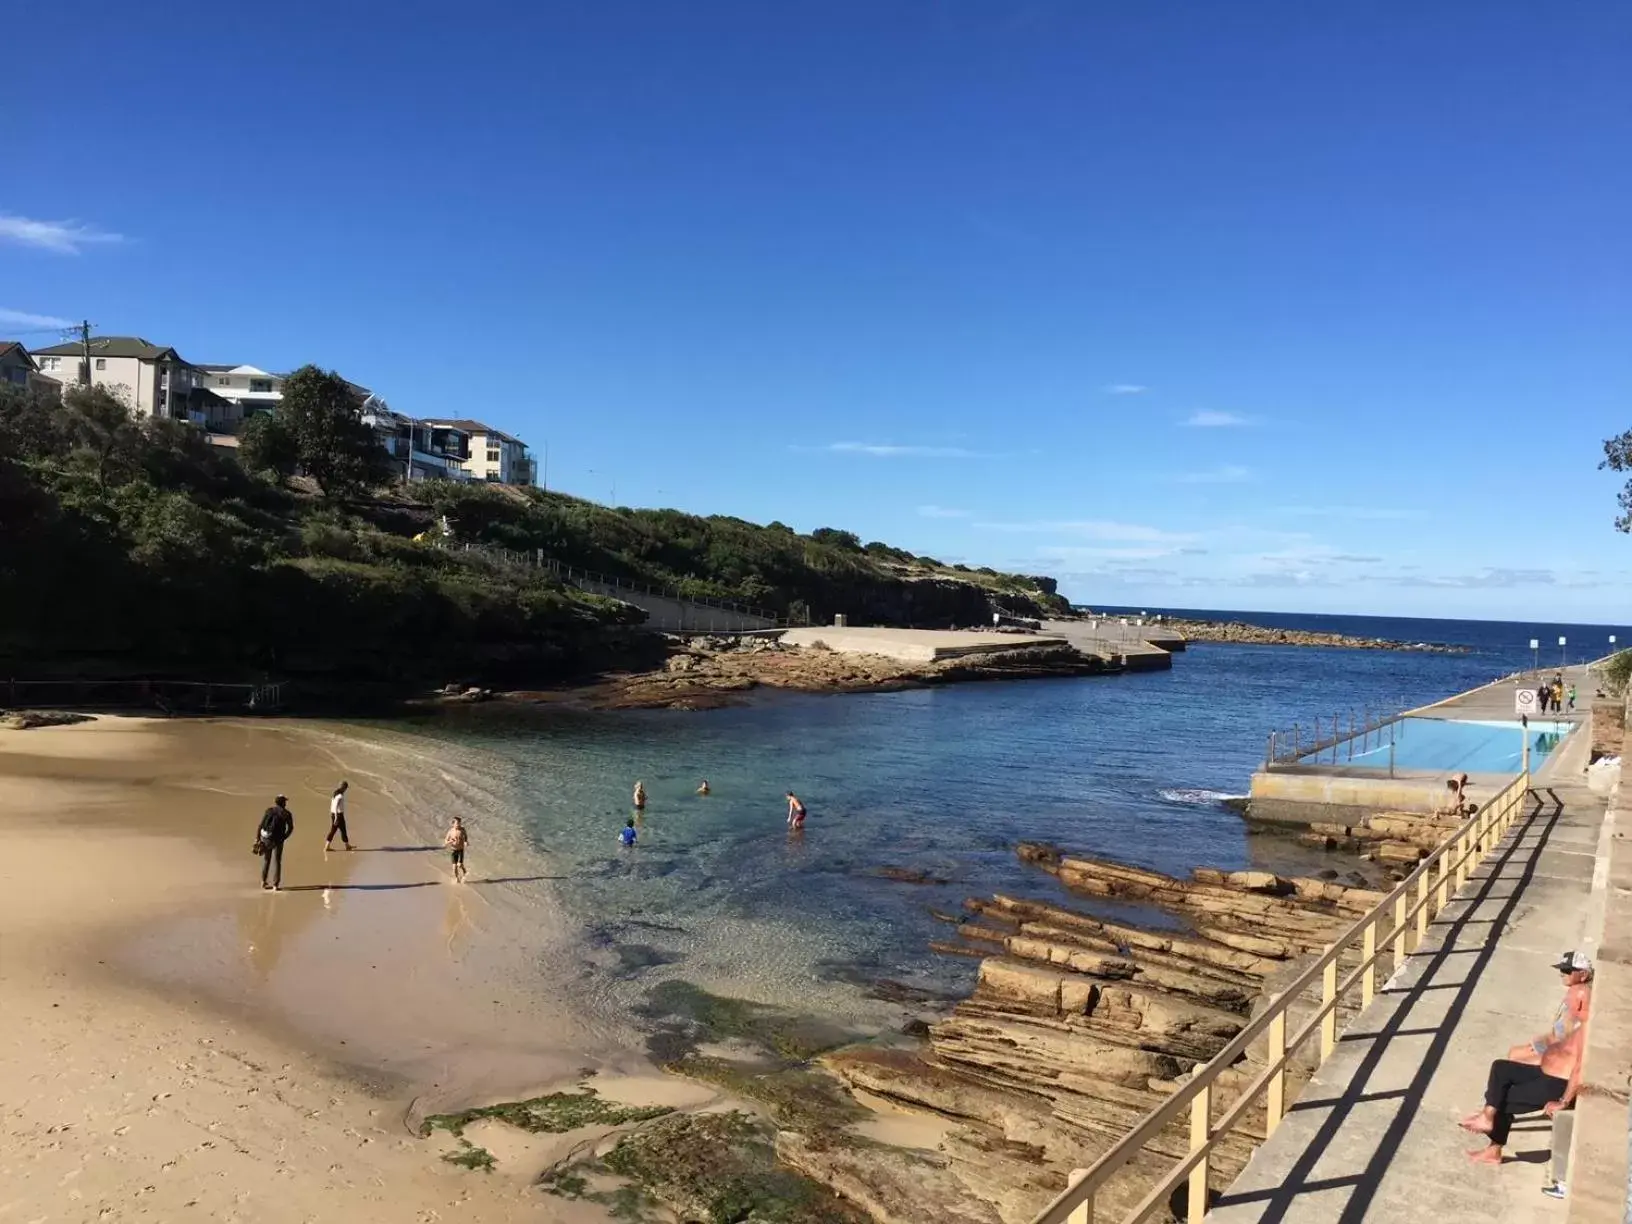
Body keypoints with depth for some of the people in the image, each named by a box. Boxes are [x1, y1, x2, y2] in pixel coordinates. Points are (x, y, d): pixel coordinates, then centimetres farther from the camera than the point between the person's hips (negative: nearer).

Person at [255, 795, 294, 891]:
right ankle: (275, 885, -3)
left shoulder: (269, 811, 3)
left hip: (265, 838, 3)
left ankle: (263, 882, 27)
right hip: (277, 840, -3)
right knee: (276, 862, 1)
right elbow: (290, 828, -1)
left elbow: (261, 825, -3)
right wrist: (284, 837, 12)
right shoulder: (287, 814, -1)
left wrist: (257, 839, -2)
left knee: (266, 860, 19)